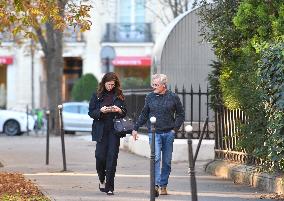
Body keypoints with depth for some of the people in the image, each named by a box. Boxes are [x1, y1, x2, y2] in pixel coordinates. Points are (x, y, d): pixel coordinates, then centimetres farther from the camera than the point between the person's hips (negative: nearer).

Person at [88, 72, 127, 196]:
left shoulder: (119, 96, 8)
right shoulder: (97, 95, 5)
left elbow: (124, 113, 12)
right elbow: (91, 112, 3)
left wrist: (119, 110, -10)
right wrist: (101, 111, -15)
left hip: (114, 131, 0)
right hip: (101, 131, 0)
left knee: (112, 157, -4)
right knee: (100, 156, -5)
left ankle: (109, 187, -1)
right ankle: (102, 180, 23)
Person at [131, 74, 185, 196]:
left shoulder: (173, 97, 2)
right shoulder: (150, 97, 6)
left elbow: (180, 114, 9)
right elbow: (144, 115, 15)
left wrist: (175, 128, 0)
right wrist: (135, 128, 12)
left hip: (168, 133, 1)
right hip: (154, 133, 0)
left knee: (167, 161, 6)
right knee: (156, 158, -16)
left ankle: (163, 186, 16)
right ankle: (156, 185, -24)